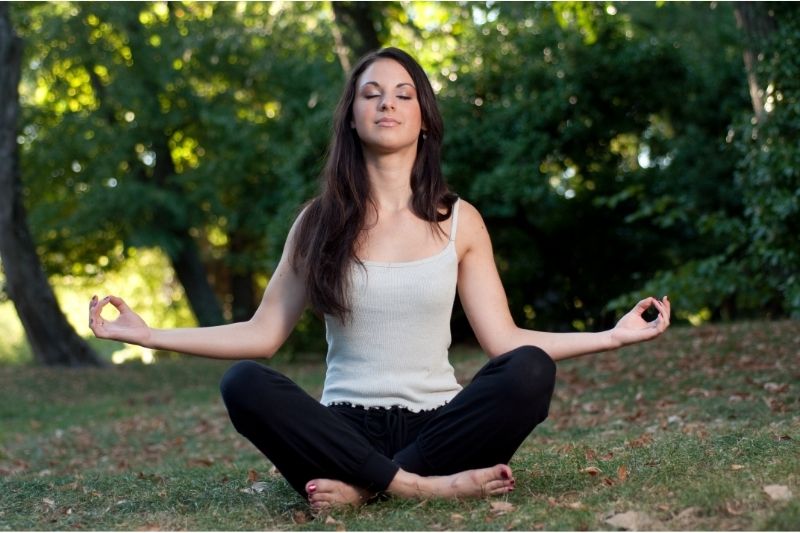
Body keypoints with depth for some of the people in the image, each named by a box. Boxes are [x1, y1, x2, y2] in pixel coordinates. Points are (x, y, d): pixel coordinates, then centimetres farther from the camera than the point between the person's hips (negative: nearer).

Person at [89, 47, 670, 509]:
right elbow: (263, 333, 5)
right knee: (244, 384, -29)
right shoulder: (320, 221, 6)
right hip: (347, 430, 0)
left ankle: (364, 487, -26)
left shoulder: (459, 220, 6)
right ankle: (421, 485, -30)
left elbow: (503, 339, 3)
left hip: (437, 425, 1)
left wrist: (612, 334, -4)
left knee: (530, 371, -29)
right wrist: (151, 335, -2)